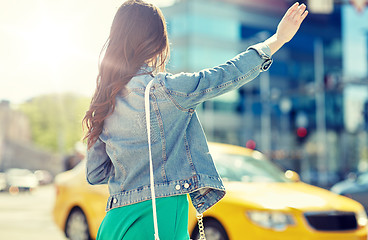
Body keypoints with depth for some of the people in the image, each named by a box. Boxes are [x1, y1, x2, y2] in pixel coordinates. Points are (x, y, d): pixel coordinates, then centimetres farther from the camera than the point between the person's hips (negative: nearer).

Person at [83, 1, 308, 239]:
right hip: (158, 218, -7)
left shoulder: (105, 101, 7)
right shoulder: (162, 88, -13)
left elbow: (95, 174, 12)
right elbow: (227, 75, -6)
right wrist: (278, 39, 6)